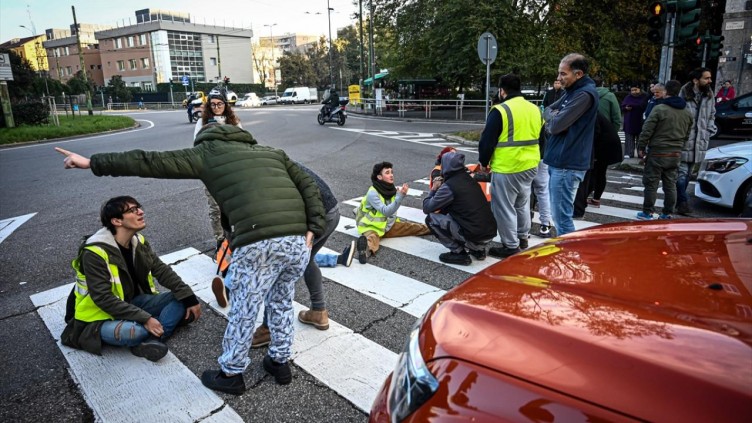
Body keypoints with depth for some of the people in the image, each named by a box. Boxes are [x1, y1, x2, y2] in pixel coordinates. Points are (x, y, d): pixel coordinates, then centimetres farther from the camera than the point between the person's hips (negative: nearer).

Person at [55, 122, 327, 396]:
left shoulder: (207, 152, 16)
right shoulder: (272, 152, 28)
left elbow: (151, 162, 13)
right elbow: (309, 185, 18)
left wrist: (93, 163, 21)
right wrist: (313, 229, 11)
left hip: (259, 243, -5)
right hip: (299, 241, 6)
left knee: (244, 311, 16)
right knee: (281, 303, 27)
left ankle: (231, 375, 37)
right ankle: (280, 362, 43)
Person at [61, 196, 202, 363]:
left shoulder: (137, 241, -3)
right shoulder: (94, 253, -24)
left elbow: (162, 270, -2)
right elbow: (104, 299, -27)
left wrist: (189, 298, -11)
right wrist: (145, 319, -32)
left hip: (133, 303, 7)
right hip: (102, 316, -7)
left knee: (181, 298, -11)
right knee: (132, 331, -39)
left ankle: (150, 342, -25)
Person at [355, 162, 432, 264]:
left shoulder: (391, 189, -1)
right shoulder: (372, 193, -23)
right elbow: (386, 211, -31)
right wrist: (400, 196, -38)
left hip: (388, 225, 8)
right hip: (371, 227, -8)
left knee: (412, 227, 6)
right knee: (372, 240, -40)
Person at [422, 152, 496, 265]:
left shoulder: (449, 185, -11)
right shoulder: (468, 178, 11)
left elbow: (426, 208, -5)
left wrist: (434, 189, 11)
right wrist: (441, 187, 20)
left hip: (474, 237, -8)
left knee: (431, 218, 0)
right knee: (451, 213, 30)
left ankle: (459, 253, 2)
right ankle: (478, 250, 20)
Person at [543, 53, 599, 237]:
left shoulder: (585, 94, -16)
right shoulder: (572, 91, 16)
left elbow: (557, 125, -20)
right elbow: (547, 111, 17)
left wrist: (553, 118, 2)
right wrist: (555, 118, -4)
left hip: (567, 164, -10)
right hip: (559, 161, 10)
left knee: (561, 216, -5)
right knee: (559, 214, 17)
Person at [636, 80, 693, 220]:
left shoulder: (659, 109, -12)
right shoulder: (687, 112, 10)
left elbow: (647, 131, -14)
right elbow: (687, 135, 15)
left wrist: (641, 147, -5)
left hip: (657, 152, -6)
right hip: (676, 154, 6)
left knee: (651, 183, 2)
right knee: (670, 184, 11)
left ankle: (648, 212, 5)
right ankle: (667, 214, 15)